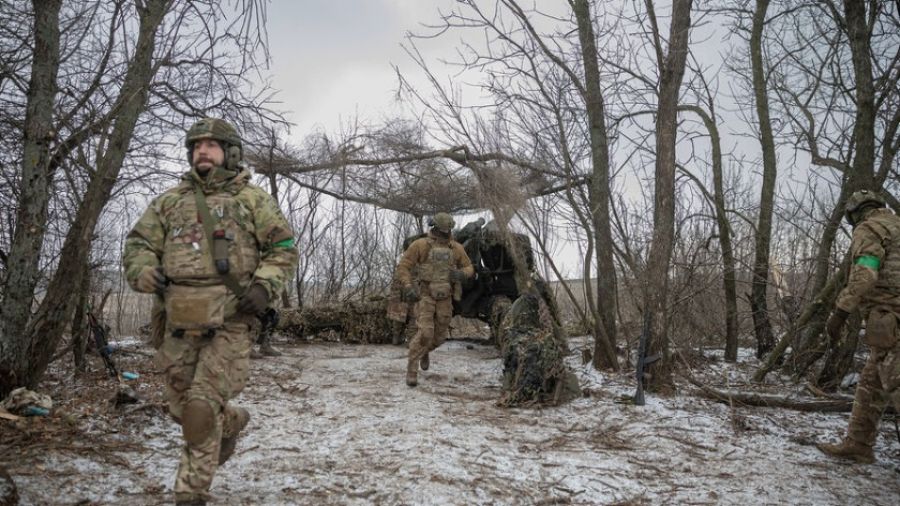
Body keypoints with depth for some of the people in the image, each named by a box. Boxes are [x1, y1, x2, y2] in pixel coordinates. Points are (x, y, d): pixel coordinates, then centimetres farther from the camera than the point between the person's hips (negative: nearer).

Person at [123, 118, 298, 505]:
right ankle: (232, 421, 44)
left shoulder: (252, 199, 4)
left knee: (201, 409, -11)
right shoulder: (170, 201, 14)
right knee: (181, 407, 14)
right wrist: (144, 272, -8)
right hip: (181, 320, 5)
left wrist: (264, 285, -14)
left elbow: (283, 249, 3)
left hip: (230, 320, -5)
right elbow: (137, 244, 15)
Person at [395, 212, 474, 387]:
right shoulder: (420, 245, -9)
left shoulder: (456, 248, 1)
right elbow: (402, 267, -8)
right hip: (425, 296, -4)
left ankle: (424, 352, 47)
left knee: (439, 335, 12)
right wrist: (408, 288, -24)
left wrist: (461, 274, -14)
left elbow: (469, 268, 11)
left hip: (444, 299, 4)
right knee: (425, 333, -20)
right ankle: (412, 370, -7)